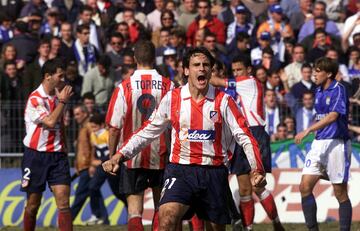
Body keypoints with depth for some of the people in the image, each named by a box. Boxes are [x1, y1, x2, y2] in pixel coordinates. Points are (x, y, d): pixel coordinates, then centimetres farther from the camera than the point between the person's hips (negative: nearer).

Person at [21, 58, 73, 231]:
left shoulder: (58, 96, 10)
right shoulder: (35, 99, -11)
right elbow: (50, 122, -24)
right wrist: (62, 101, -15)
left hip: (57, 155, 5)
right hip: (36, 156, -5)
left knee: (64, 203, -8)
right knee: (33, 205, 4)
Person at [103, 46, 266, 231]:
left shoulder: (223, 101, 0)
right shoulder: (172, 99, 2)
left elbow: (244, 136, -1)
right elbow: (147, 132, 9)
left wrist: (257, 170, -13)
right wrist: (120, 155, 0)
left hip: (214, 172, 1)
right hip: (180, 170, -1)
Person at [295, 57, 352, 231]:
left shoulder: (338, 90, -11)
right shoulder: (319, 92, 13)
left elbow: (333, 116, -25)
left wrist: (308, 130, -31)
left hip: (336, 144, -7)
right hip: (319, 144, 7)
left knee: (340, 193, -1)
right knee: (305, 187, -3)